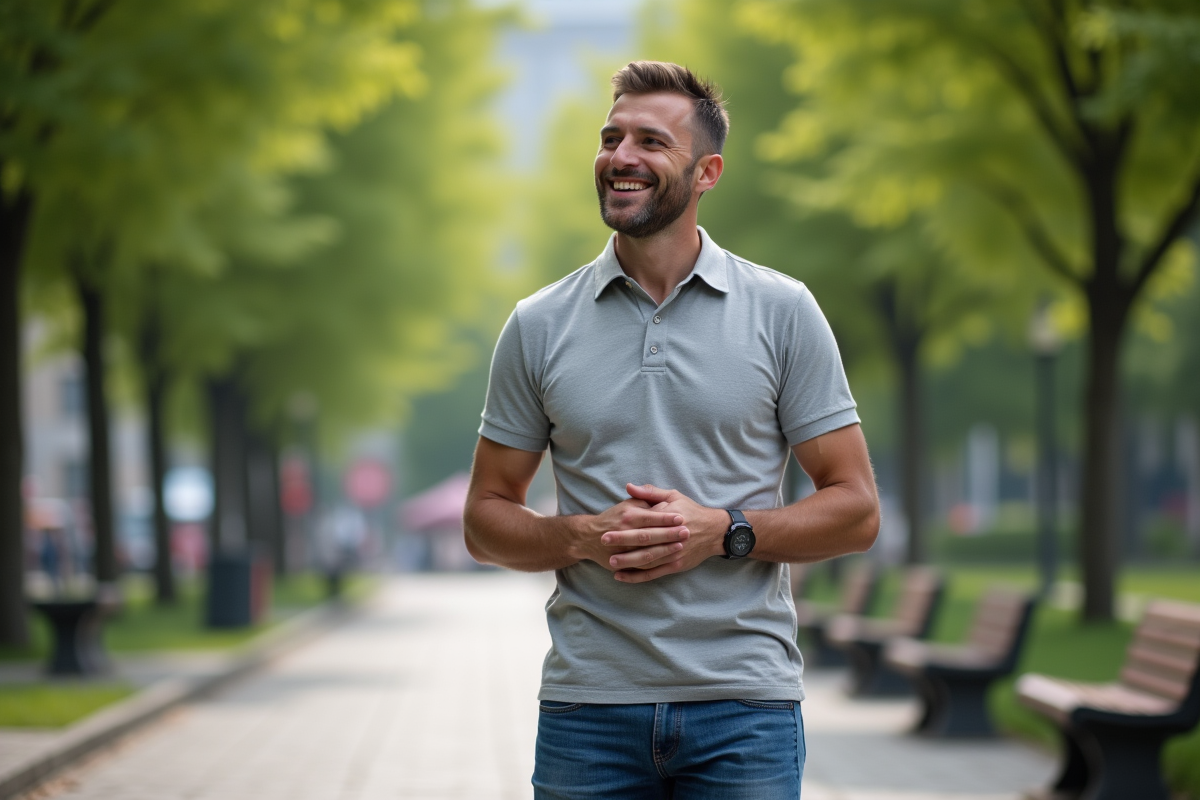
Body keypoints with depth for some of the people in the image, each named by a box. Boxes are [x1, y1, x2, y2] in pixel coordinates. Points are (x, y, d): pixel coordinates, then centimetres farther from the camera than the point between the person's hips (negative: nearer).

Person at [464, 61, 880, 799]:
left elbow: (856, 510, 2)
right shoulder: (538, 326, 6)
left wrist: (722, 532, -13)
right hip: (587, 703, 1)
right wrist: (582, 537, -10)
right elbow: (487, 518, 10)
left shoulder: (783, 311, 2)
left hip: (743, 708, -1)